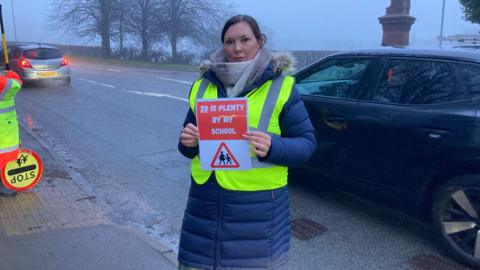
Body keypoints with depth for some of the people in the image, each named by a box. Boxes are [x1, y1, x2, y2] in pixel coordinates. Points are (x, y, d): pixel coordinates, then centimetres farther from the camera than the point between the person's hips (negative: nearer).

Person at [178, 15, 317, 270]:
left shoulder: (281, 87, -3)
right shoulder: (203, 86, 8)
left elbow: (306, 143, -3)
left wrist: (272, 147, -22)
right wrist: (188, 142, -7)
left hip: (257, 205, -3)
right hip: (205, 201, 4)